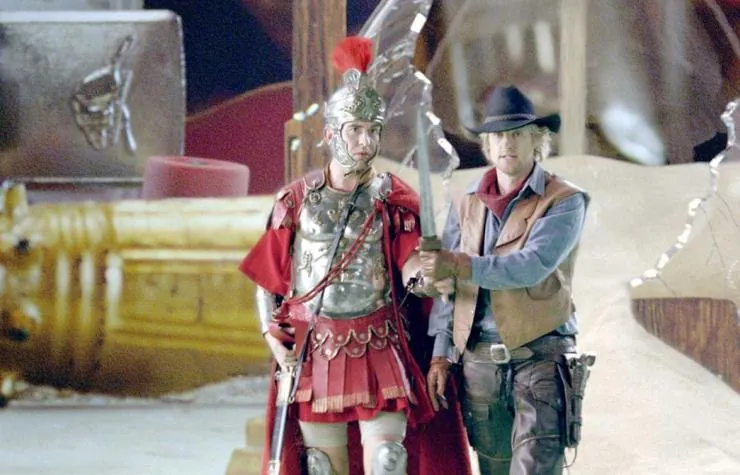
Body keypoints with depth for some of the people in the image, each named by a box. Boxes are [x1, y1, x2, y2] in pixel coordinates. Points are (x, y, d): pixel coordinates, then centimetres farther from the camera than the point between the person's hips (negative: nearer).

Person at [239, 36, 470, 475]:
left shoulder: (393, 200, 2)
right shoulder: (296, 201, 5)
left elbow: (411, 266, -9)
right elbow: (267, 279, 10)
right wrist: (274, 338, -2)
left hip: (378, 352, -2)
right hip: (312, 353, 2)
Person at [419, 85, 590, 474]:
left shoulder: (564, 202, -3)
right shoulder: (466, 205, 12)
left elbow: (533, 265, -18)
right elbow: (446, 285, 13)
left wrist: (460, 265, -25)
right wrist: (441, 354, 7)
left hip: (540, 354, -5)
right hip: (479, 358, 5)